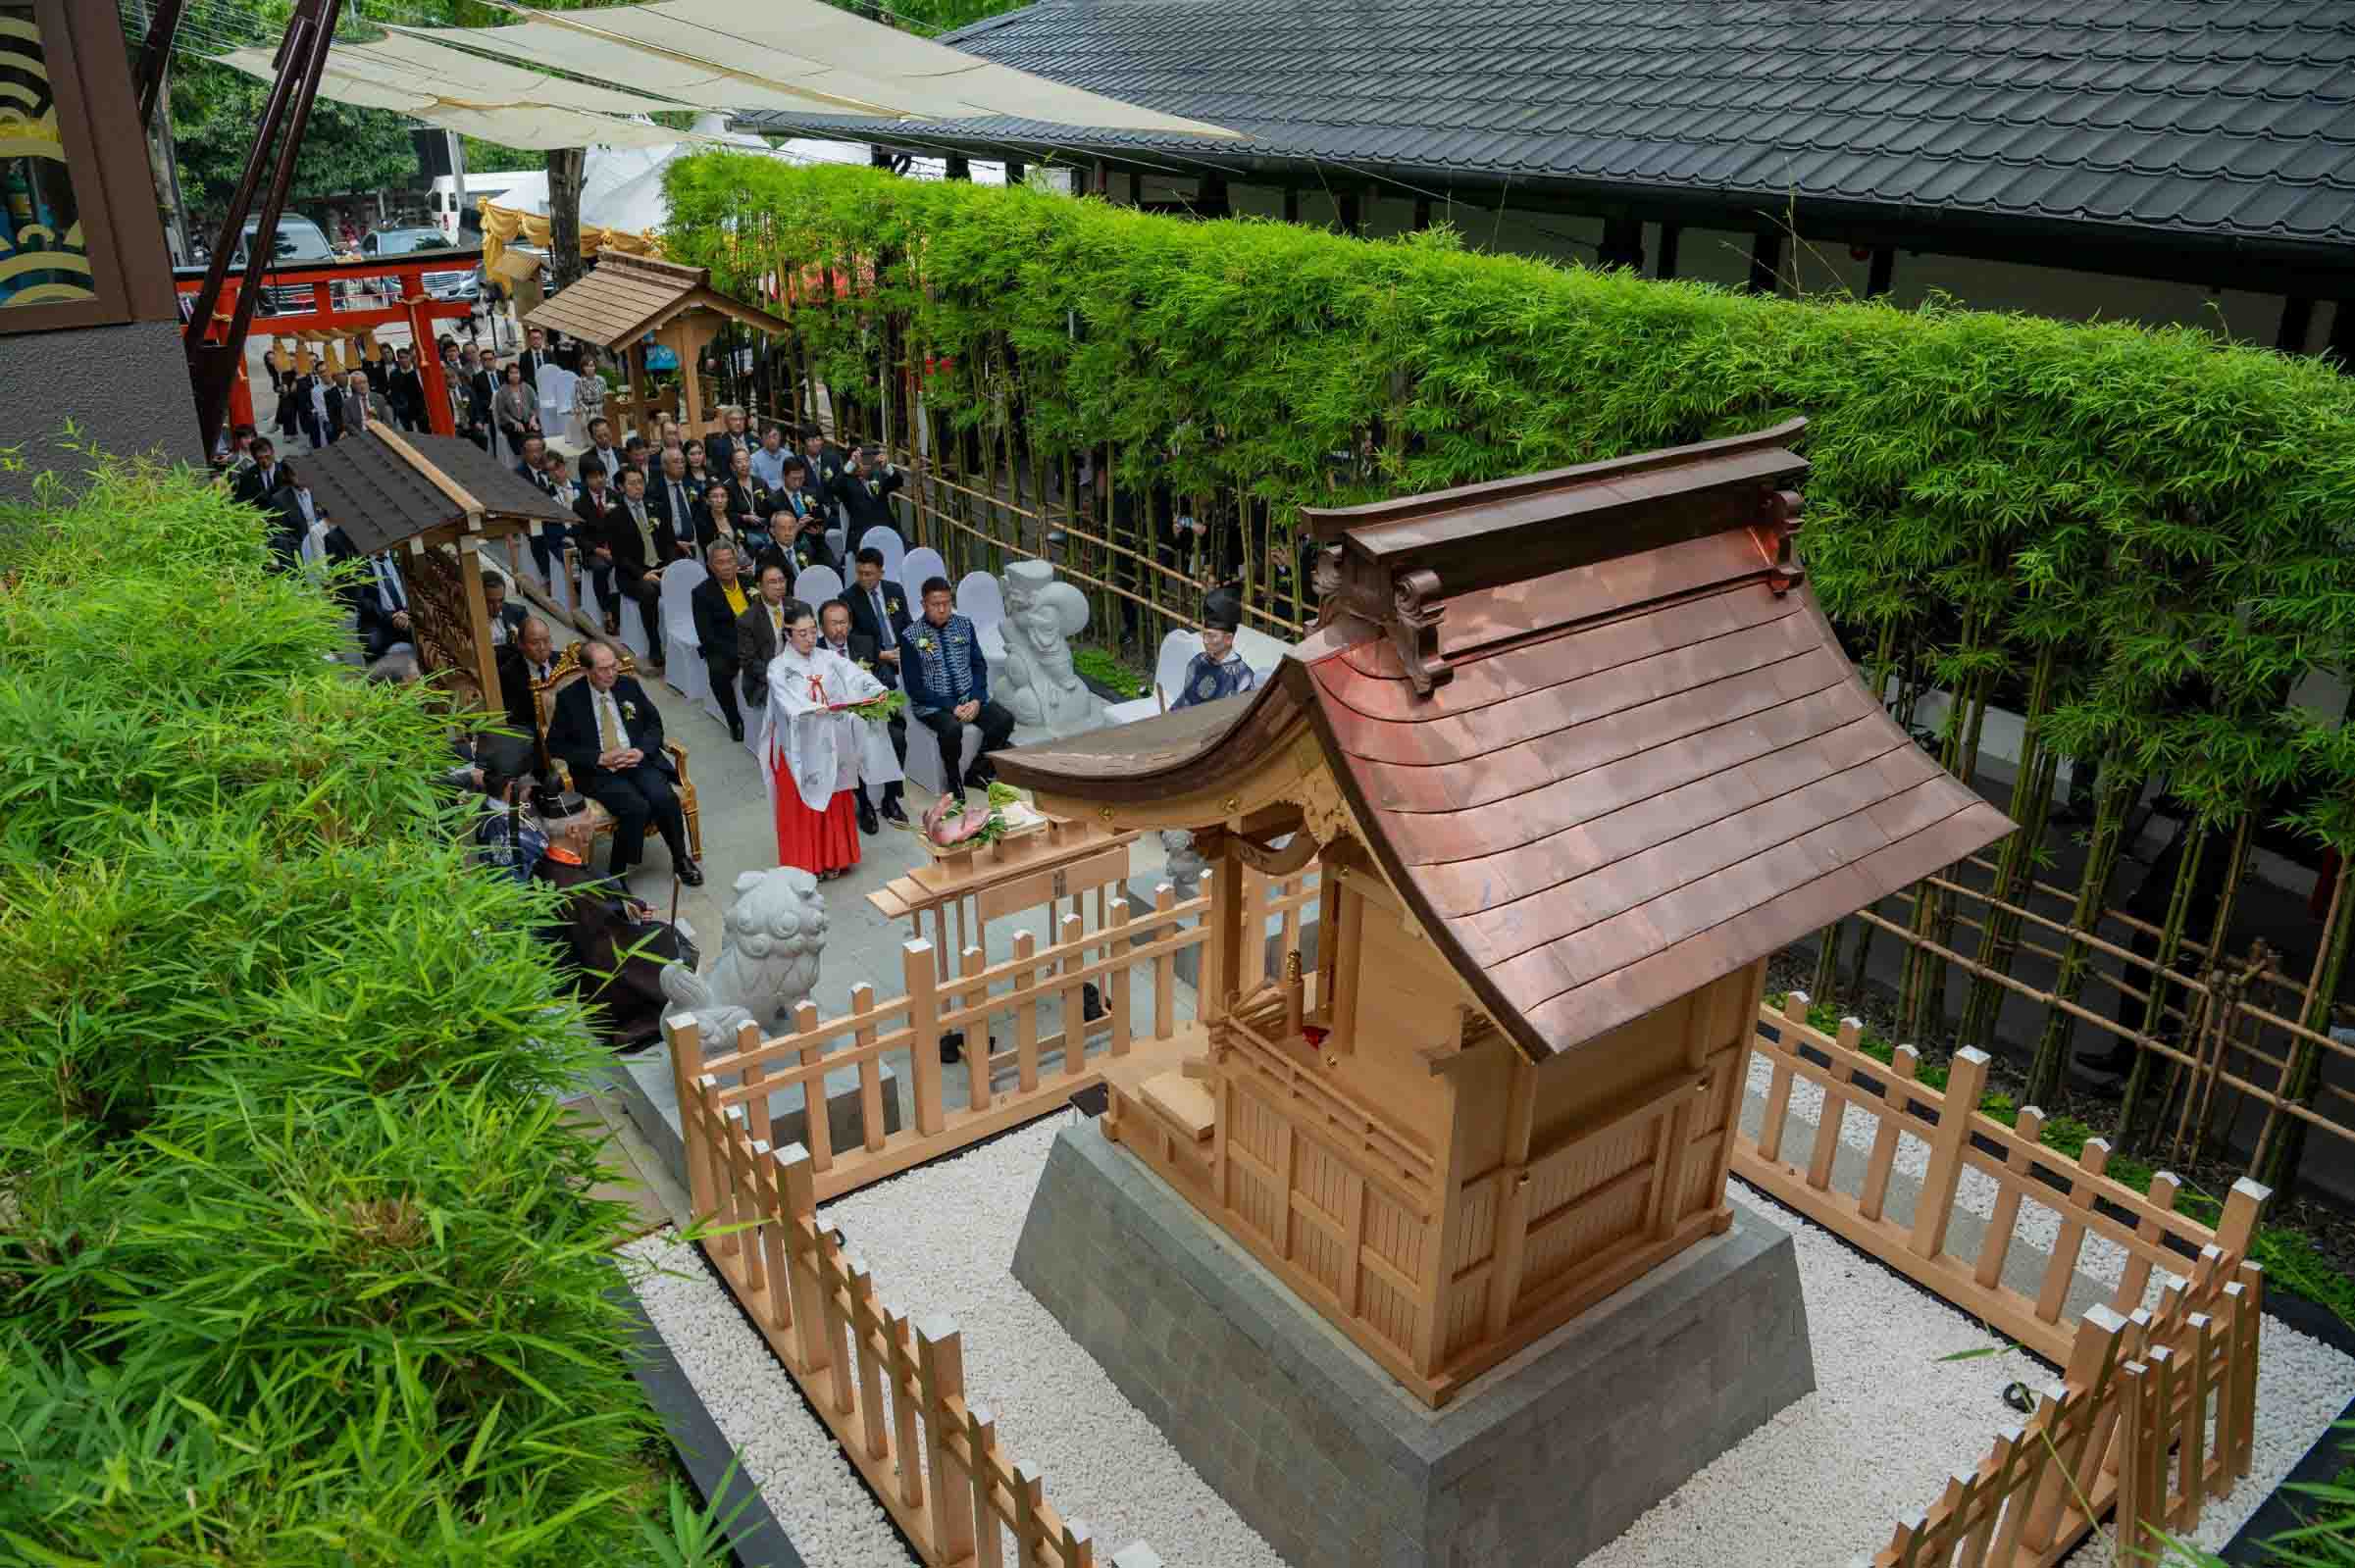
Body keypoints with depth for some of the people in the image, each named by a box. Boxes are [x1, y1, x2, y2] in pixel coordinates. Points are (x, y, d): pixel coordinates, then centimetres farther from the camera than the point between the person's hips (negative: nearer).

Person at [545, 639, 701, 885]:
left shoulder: (629, 685, 7)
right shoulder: (569, 698, -3)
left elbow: (654, 724, 12)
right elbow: (555, 745, -2)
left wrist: (641, 751, -9)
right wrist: (600, 758, -13)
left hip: (638, 760, 3)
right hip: (598, 771, -3)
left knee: (665, 798, -26)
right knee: (636, 807, -30)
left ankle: (680, 860, -3)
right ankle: (616, 872, -14)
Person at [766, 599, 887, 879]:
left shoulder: (829, 659, 4)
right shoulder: (778, 668, -7)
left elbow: (857, 676, -11)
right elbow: (788, 702, -23)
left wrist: (880, 692, -30)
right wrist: (814, 709, -41)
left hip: (830, 744, 4)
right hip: (798, 747, -3)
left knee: (835, 803, 11)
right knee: (801, 806, 4)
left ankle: (833, 858, 24)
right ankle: (805, 864, 14)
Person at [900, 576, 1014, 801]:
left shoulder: (964, 626, 7)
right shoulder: (910, 637, -7)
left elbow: (979, 666, 7)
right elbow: (914, 687, -9)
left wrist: (976, 700, -11)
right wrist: (951, 707, -17)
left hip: (969, 699, 5)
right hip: (933, 705, -4)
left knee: (1005, 720, -20)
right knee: (952, 729, -35)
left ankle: (977, 773, 1)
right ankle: (954, 780, -8)